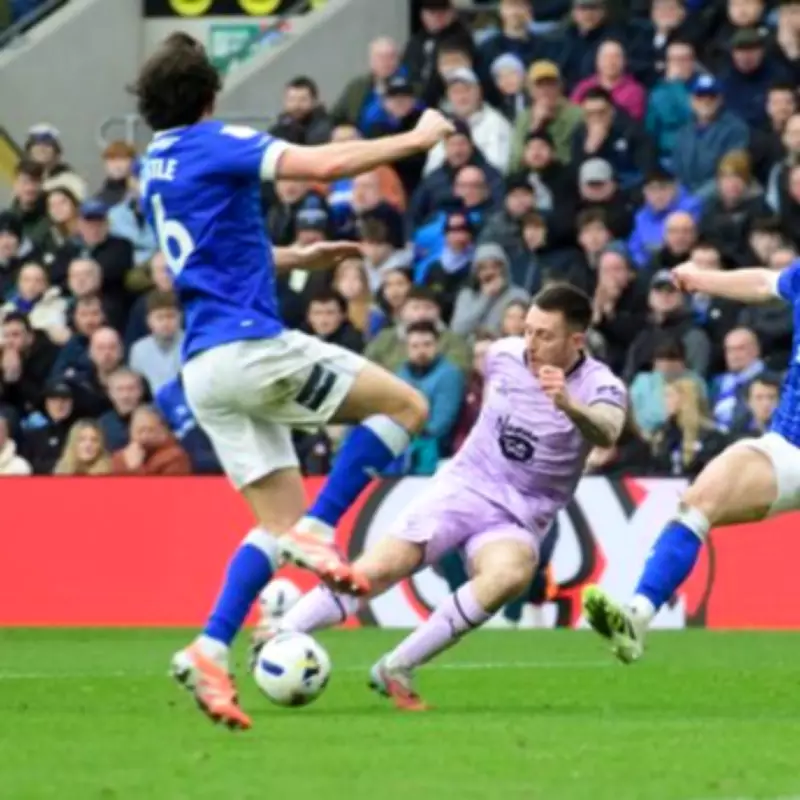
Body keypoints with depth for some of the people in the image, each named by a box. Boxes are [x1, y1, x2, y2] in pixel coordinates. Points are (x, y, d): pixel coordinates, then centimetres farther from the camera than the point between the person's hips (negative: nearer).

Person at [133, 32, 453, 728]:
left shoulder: (153, 167, 20)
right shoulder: (215, 144, -6)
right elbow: (325, 165, -18)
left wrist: (294, 258, 36)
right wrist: (418, 137, -7)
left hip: (202, 367, 8)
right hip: (249, 347, -8)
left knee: (279, 521, 9)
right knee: (405, 405, 0)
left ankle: (211, 651, -7)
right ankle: (317, 532, -9)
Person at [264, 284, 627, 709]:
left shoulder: (599, 387, -15)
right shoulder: (503, 355, -2)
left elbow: (606, 434, -40)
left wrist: (568, 405, -60)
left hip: (517, 519, -3)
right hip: (461, 487, 3)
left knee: (510, 575, -35)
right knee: (378, 570, -17)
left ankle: (395, 669, -22)